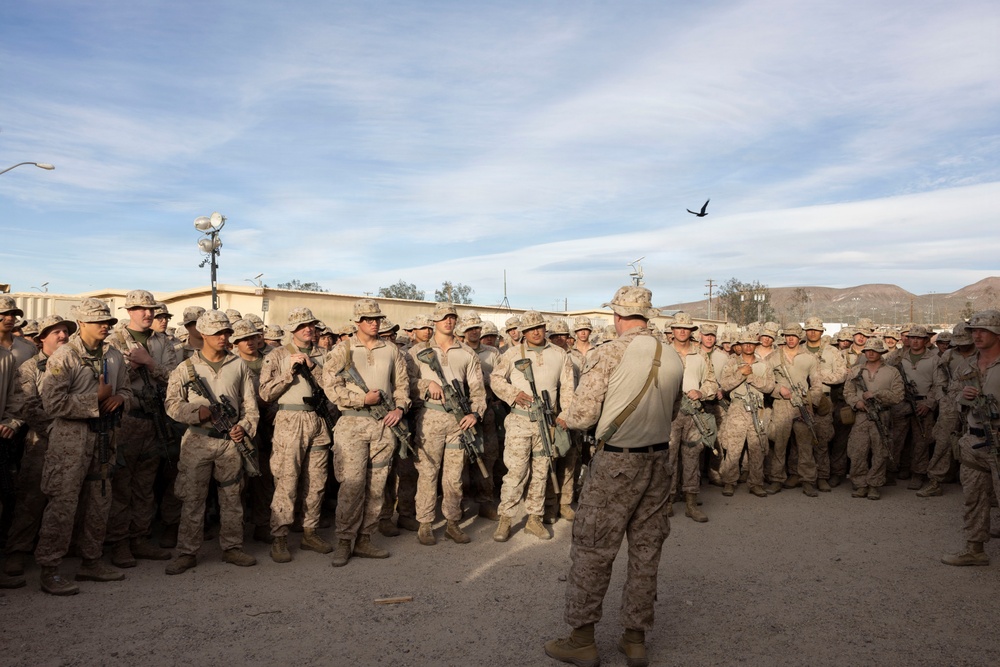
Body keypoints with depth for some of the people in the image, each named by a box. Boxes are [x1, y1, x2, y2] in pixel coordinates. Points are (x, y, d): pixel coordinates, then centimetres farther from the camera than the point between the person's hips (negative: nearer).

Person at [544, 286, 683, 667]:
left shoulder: (607, 354, -15)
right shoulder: (673, 358, 2)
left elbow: (583, 415, -15)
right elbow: (672, 412, 13)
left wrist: (564, 418, 6)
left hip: (616, 462, -5)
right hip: (658, 460, 6)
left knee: (592, 549, 6)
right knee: (646, 550, 14)